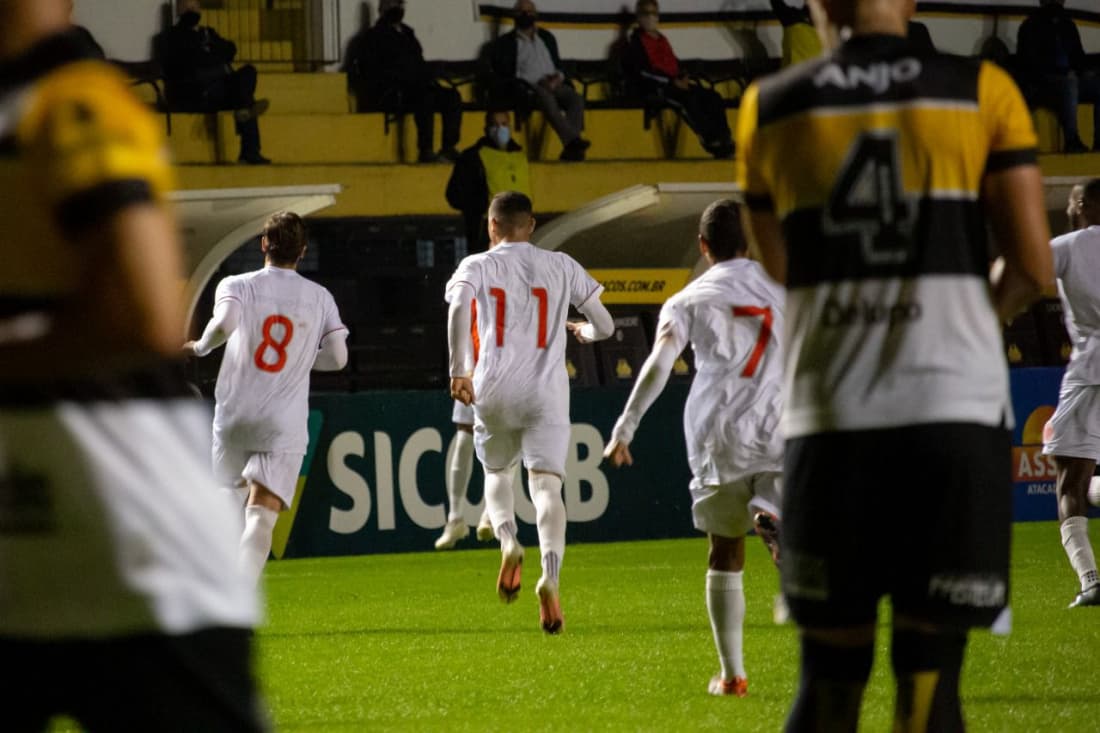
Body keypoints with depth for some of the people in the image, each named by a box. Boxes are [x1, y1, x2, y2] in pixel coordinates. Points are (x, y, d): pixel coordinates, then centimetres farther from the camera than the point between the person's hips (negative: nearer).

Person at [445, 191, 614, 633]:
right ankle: (551, 575, -30)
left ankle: (508, 541, -7)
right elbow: (605, 326, 12)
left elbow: (459, 307, -17)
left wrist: (459, 369, -19)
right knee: (546, 485, -6)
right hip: (546, 396, 0)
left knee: (497, 475, 23)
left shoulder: (478, 266, 5)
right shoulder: (562, 268, 10)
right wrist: (581, 331, 35)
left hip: (494, 394, 0)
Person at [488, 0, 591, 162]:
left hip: (553, 86, 4)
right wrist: (539, 84, -12)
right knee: (546, 98, -38)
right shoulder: (505, 43, 11)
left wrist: (558, 77, -2)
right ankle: (572, 140, -53)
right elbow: (505, 75, 0)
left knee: (576, 98, -28)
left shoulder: (547, 38, 26)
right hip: (528, 89, -4)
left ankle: (570, 150, -42)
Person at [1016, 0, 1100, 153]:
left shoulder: (1068, 25, 21)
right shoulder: (1030, 27, 0)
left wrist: (1085, 70, 2)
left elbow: (1078, 55, 27)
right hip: (1038, 86, -7)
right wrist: (1065, 74, -19)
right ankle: (1071, 140, -43)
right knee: (1069, 82, -38)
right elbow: (1029, 63, -9)